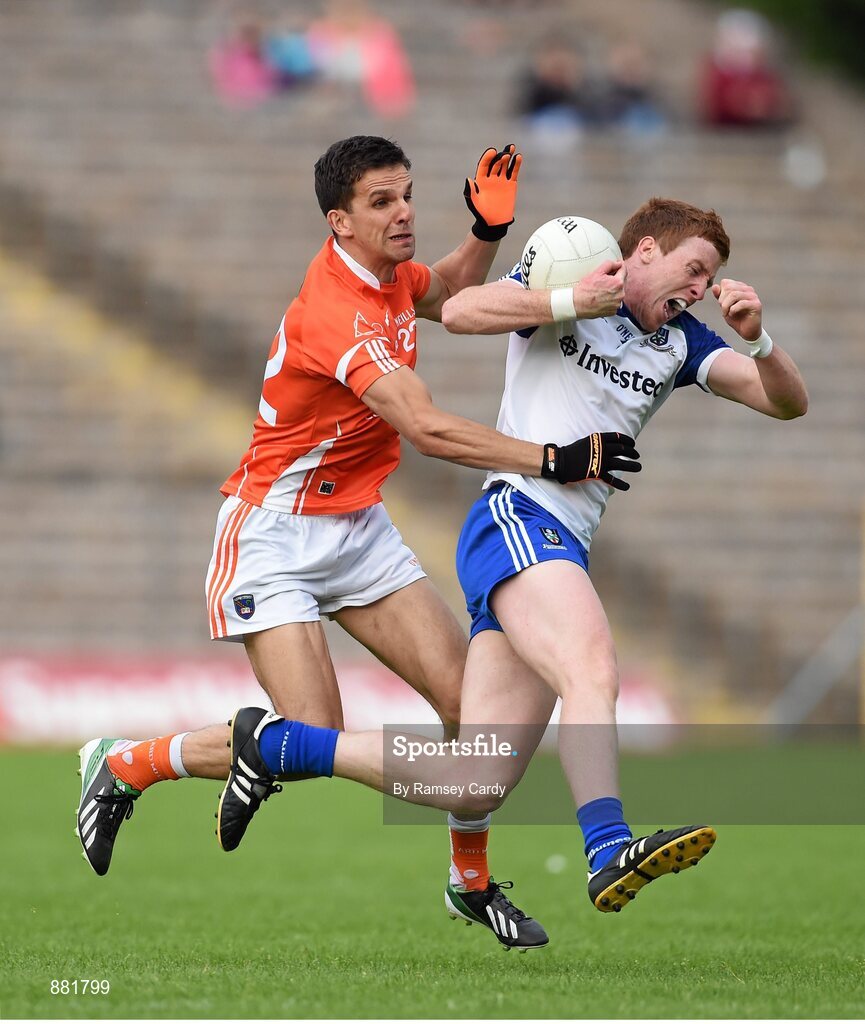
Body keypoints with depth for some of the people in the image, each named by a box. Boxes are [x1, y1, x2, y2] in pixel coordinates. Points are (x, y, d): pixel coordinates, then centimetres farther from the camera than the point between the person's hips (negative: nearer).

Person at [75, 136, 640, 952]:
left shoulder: (389, 275, 2)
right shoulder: (336, 310, -26)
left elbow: (447, 294, 28)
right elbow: (425, 428, -35)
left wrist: (488, 229, 8)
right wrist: (552, 461, -39)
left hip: (358, 529, 8)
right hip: (276, 533, -8)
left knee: (469, 700, -5)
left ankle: (474, 883, 14)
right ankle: (123, 765, 6)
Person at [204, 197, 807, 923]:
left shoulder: (680, 344, 20)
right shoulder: (567, 284, 5)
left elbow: (787, 402, 14)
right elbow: (460, 312, -10)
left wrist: (755, 339, -5)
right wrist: (570, 302, -16)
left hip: (564, 551, 7)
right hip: (516, 519, -7)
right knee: (592, 671, -35)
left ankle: (276, 745, 9)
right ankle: (610, 851, -52)